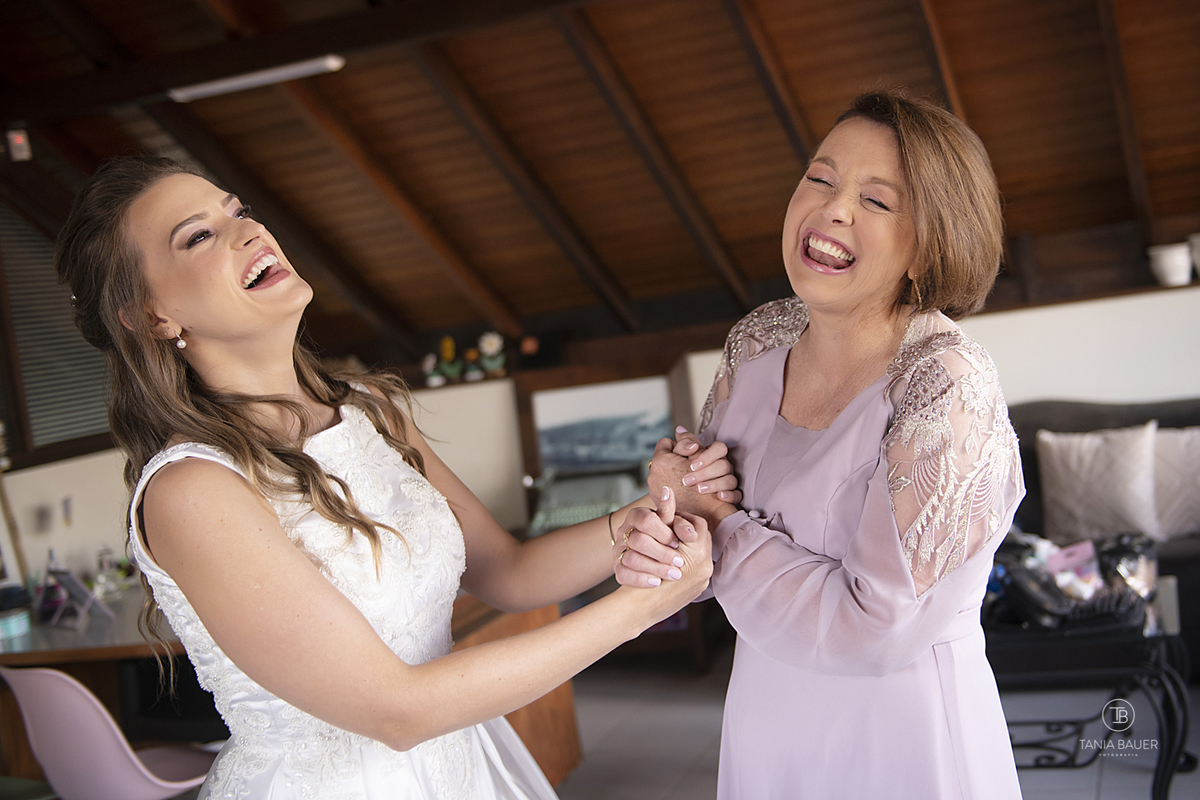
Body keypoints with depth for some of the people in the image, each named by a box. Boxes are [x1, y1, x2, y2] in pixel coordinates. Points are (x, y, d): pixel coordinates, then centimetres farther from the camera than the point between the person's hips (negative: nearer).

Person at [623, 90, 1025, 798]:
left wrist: (719, 529, -19)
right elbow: (714, 493, 5)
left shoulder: (947, 387, -25)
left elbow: (872, 627, -26)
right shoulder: (758, 342, -5)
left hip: (901, 738, -5)